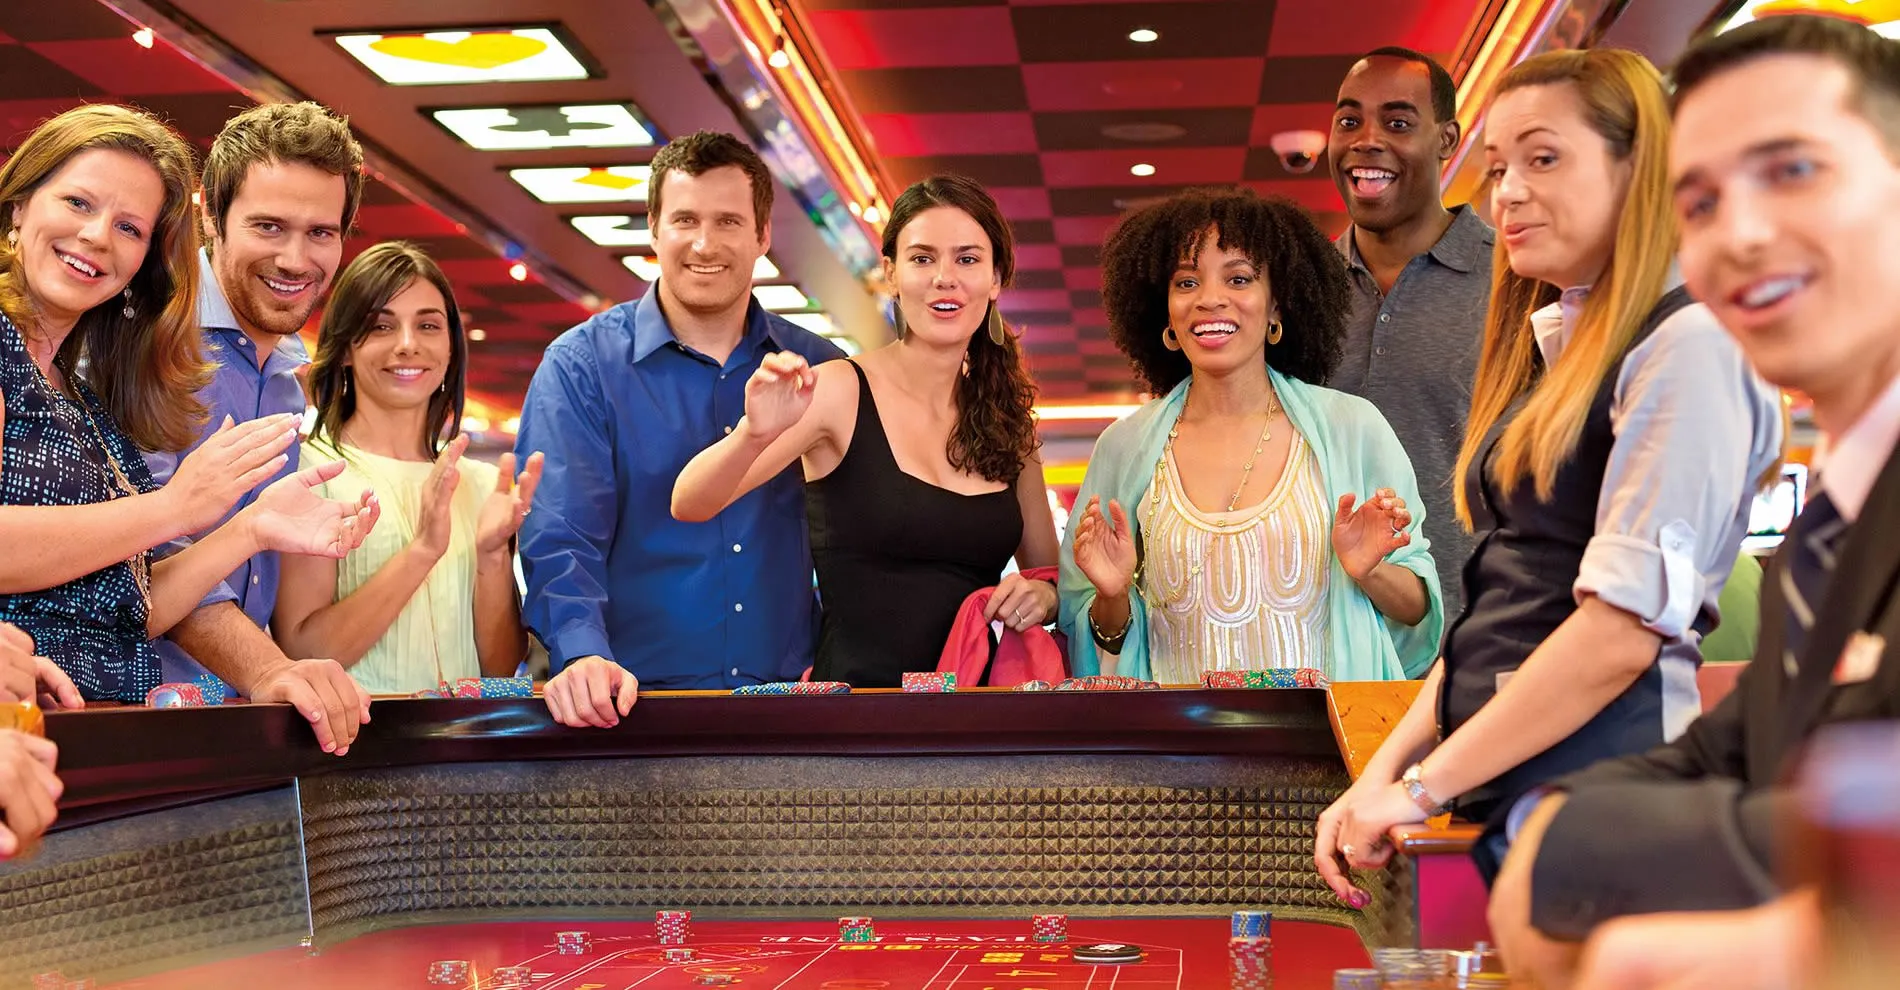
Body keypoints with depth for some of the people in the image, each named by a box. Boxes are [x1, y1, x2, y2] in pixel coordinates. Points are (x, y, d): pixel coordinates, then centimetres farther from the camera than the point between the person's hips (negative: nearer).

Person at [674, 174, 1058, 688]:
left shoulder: (1009, 419, 10)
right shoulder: (843, 391, -3)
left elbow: (1049, 574, 21)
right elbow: (689, 504, -13)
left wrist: (1043, 595, -1)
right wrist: (755, 433, -32)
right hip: (853, 705, -6)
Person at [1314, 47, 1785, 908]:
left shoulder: (1687, 344, -11)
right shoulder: (1545, 352, 15)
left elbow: (1626, 625, -19)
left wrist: (1425, 784, -14)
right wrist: (1384, 770, 6)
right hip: (1504, 794, 8)